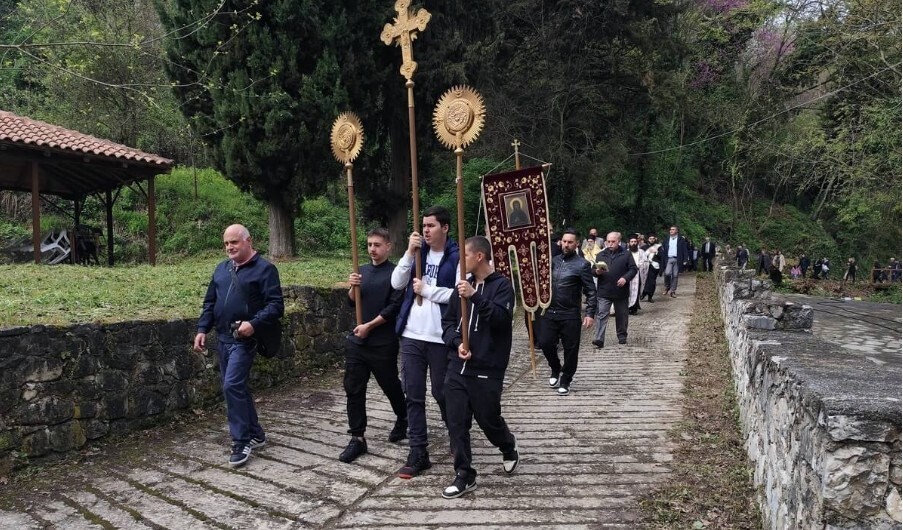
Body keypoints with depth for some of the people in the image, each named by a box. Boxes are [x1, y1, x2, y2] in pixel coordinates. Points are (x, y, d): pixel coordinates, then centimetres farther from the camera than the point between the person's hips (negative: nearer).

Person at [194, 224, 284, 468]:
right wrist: (202, 329, 9)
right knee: (237, 388, 12)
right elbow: (210, 302, 19)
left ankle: (242, 442, -3)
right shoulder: (221, 269, 15)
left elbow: (276, 305, -14)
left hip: (244, 339, -8)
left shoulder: (264, 269, -8)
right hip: (223, 338, 8)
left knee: (232, 386, -15)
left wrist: (254, 323, -26)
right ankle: (255, 433, 26)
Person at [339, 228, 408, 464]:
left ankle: (403, 420, 37)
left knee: (390, 386, 11)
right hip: (356, 340, 5)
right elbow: (352, 302, 12)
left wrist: (369, 326, -15)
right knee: (353, 389, 3)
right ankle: (357, 438, 10)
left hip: (383, 343, -5)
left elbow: (394, 307, -14)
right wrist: (352, 287, -8)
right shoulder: (362, 270, 11)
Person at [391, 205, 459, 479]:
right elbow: (396, 283, 1)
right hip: (411, 335, 5)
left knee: (442, 393, 8)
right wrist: (410, 252, -9)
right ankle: (418, 454, 15)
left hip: (441, 338, -5)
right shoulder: (417, 250, 9)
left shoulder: (456, 256, -8)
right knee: (413, 396, 6)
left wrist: (427, 290, -13)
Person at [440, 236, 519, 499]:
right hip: (457, 367, 5)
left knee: (488, 420, 7)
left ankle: (509, 448, 39)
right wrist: (457, 342, -6)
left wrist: (475, 296, -28)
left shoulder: (502, 285, -5)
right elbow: (447, 321, 13)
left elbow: (501, 318, -20)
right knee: (457, 423, 4)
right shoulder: (462, 286, 11)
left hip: (487, 369, -5)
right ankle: (465, 475, 16)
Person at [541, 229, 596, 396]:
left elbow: (591, 291, -7)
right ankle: (555, 369, 30)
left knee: (570, 349, 3)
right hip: (550, 312, 4)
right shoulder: (554, 260, 8)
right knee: (546, 343, 3)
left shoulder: (582, 264, -7)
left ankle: (565, 381, 20)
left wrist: (590, 313, -15)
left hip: (570, 315, -4)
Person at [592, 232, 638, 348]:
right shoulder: (600, 255, 8)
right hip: (603, 291, 1)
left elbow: (633, 269, -2)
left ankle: (622, 337, 30)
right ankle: (599, 339, -14)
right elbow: (593, 270, 11)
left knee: (621, 315, 13)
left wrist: (625, 278, -18)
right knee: (601, 315, -9)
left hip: (621, 292, -1)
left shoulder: (626, 254, 1)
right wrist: (597, 272, -13)